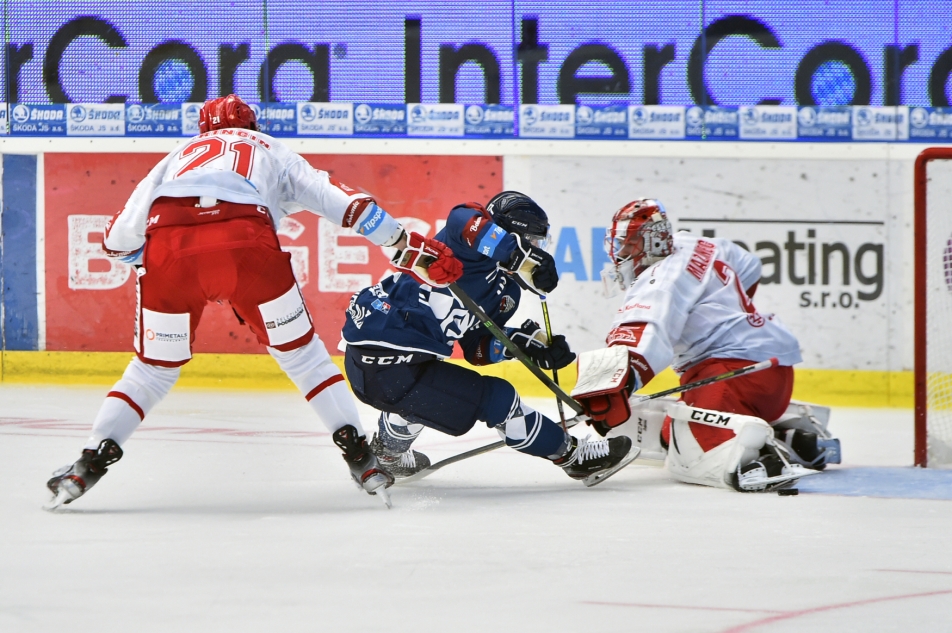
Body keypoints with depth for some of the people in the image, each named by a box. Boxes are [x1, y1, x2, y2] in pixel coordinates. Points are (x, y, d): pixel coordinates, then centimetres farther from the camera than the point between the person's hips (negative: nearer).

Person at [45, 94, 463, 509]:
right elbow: (341, 201, 24)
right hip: (245, 239, -1)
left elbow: (117, 239, 30)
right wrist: (408, 247, 26)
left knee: (154, 367, 19)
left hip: (167, 243, 1)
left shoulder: (179, 156, 39)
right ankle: (360, 458, 11)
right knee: (300, 353, 16)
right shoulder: (271, 151, 37)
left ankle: (90, 462, 7)